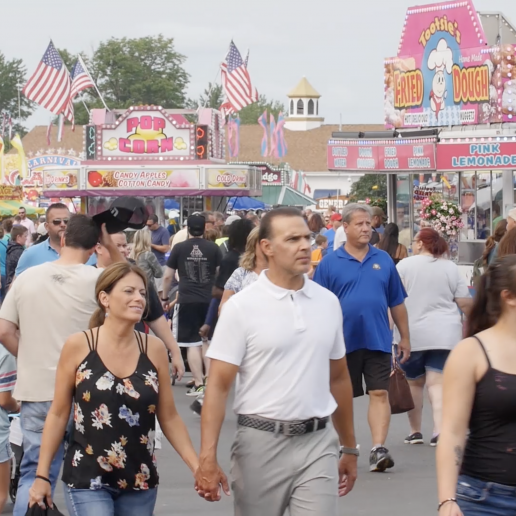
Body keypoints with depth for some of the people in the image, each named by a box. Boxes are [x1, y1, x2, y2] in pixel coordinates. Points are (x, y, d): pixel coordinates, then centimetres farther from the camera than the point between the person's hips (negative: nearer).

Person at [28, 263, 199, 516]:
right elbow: (58, 414, 1)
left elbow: (169, 417, 8)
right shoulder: (78, 345, -6)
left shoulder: (154, 349, 1)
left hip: (140, 482, 3)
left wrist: (198, 468, 0)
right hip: (87, 481, -3)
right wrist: (42, 476, -1)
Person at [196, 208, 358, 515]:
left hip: (318, 443, 3)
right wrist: (208, 458, -18)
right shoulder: (242, 307, -5)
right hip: (262, 443, -3)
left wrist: (350, 448, 18)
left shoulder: (328, 302, 8)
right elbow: (218, 386, -8)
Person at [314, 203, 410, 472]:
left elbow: (397, 303, 11)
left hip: (377, 340, 1)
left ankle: (378, 448, -11)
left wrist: (404, 338, 11)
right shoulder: (330, 263, -1)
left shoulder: (383, 260, 6)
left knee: (380, 393, -8)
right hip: (343, 341, -1)